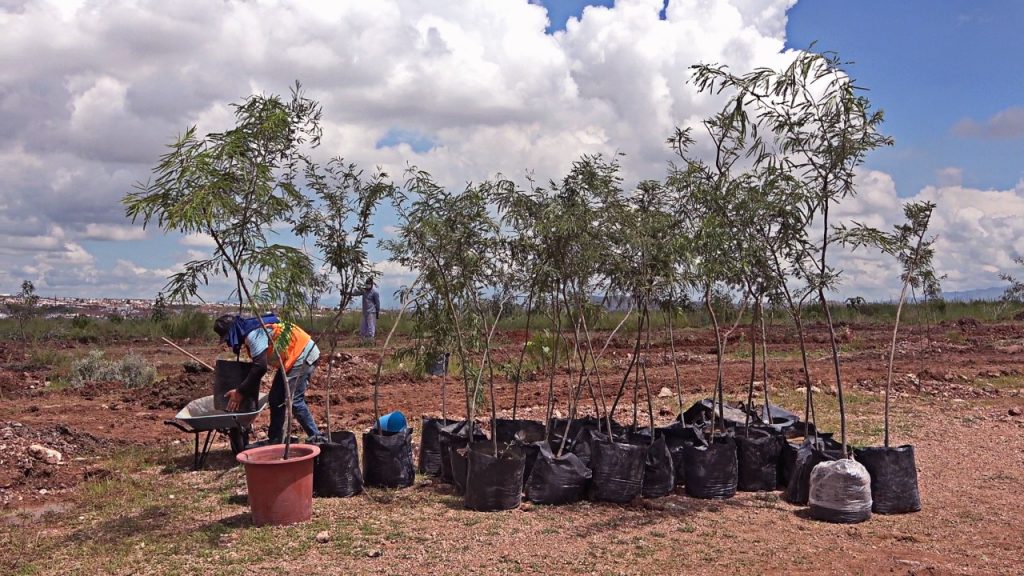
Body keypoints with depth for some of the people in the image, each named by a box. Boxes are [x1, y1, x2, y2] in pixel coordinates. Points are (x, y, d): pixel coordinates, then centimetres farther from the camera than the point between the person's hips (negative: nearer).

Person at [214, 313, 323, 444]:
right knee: (276, 399, 10)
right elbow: (257, 365, 19)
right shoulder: (251, 331, 10)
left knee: (293, 401, -13)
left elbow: (260, 367, -28)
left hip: (303, 356, -10)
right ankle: (275, 442, 18)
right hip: (293, 358, 10)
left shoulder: (253, 334, -21)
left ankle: (316, 439, -4)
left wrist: (240, 392, -20)